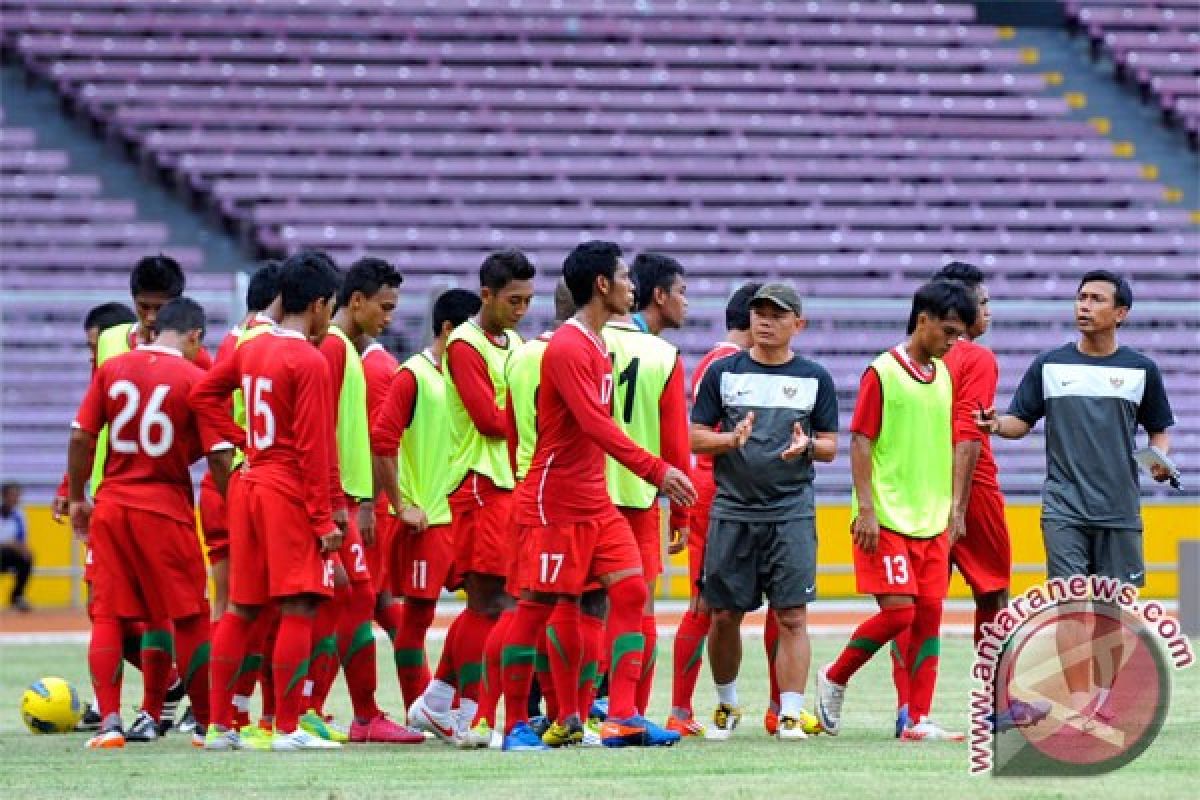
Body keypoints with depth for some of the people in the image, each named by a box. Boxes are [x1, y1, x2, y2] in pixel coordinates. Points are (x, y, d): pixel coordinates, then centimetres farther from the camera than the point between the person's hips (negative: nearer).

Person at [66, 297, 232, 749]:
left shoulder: (111, 369, 4)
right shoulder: (196, 379, -5)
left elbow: (81, 438, 2)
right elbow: (219, 457, -9)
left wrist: (77, 499, 12)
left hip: (111, 507, 2)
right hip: (167, 509, -2)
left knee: (107, 615, 5)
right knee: (189, 619, 8)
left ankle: (109, 723, -5)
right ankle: (207, 723, 14)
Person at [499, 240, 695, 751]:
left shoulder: (597, 347, 15)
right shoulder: (567, 348, -15)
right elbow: (596, 425, -24)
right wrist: (656, 471, -27)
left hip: (595, 502, 9)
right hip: (554, 503, -9)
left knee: (631, 591, -3)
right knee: (538, 606, -3)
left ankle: (622, 718, -5)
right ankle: (515, 724, 4)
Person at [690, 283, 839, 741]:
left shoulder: (814, 378, 7)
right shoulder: (723, 373, 6)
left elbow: (830, 447, 9)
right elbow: (696, 438, 5)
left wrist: (807, 446, -14)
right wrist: (733, 438, -15)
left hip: (792, 514, -1)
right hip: (732, 511, 1)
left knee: (792, 616, -8)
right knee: (724, 615, 5)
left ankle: (791, 713, -8)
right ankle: (726, 706, 24)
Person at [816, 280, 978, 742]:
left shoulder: (943, 376, 13)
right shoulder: (882, 373, -7)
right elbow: (860, 443, -9)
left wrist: (953, 510, 16)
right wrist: (866, 509, -15)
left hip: (932, 522, 7)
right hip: (887, 520, -7)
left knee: (929, 615, 1)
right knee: (898, 611, -12)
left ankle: (918, 721, 3)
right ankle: (834, 679, 10)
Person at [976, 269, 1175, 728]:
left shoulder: (1141, 370, 5)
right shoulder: (1050, 365, 5)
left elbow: (1159, 429, 14)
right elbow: (1022, 420, 9)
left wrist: (1161, 457, -6)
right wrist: (997, 425, -13)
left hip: (1120, 509, 1)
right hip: (1064, 508, -1)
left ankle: (1103, 699, 21)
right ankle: (1079, 705, -15)